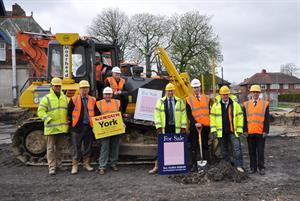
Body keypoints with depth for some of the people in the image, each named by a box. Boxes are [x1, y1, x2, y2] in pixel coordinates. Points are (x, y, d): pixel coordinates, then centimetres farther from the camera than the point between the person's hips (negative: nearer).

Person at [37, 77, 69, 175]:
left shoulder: (65, 98, 12)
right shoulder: (47, 98, -3)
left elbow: (68, 111, 17)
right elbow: (41, 112, -8)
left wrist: (67, 121, 6)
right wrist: (49, 120, -16)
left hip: (62, 127, 5)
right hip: (51, 128, -5)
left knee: (59, 147, 15)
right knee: (51, 148, 1)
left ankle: (58, 164, 27)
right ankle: (52, 167, 8)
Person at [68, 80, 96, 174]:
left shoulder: (93, 100, 7)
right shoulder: (74, 100, 0)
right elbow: (69, 113, 2)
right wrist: (71, 124, 0)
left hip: (89, 127, 3)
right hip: (77, 127, -3)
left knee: (88, 147, 12)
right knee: (76, 147, 3)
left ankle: (86, 163, 25)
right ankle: (75, 165, 14)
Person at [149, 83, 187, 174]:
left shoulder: (179, 101, 7)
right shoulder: (161, 101, 5)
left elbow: (183, 114, 7)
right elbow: (157, 115, 2)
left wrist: (183, 127, 1)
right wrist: (158, 127, -6)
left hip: (176, 128, 1)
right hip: (164, 128, -1)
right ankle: (157, 166, 7)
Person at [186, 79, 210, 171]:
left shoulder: (207, 98, 8)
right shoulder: (188, 99, 1)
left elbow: (210, 112, 9)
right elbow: (189, 114, -4)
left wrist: (211, 123, 1)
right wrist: (195, 123, -15)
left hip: (205, 126, 2)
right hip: (194, 126, -1)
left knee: (205, 145, 9)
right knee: (194, 146, 2)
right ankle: (194, 164, 9)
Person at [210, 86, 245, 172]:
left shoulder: (235, 104, 1)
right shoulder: (216, 105, 1)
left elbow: (240, 117, 2)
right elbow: (212, 118, 3)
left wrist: (239, 129, -3)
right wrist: (213, 130, -4)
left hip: (233, 131, -1)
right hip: (221, 132, 1)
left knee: (237, 148, -8)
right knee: (224, 150, 12)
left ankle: (239, 165, 0)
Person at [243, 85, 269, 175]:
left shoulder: (265, 104, 1)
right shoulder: (246, 104, 6)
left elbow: (267, 119, -1)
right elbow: (244, 119, 7)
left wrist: (266, 131, -7)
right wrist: (245, 130, -1)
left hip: (260, 133, -2)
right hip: (250, 133, 2)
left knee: (260, 151, 5)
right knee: (252, 151, 9)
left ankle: (261, 168, 17)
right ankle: (253, 167, 19)